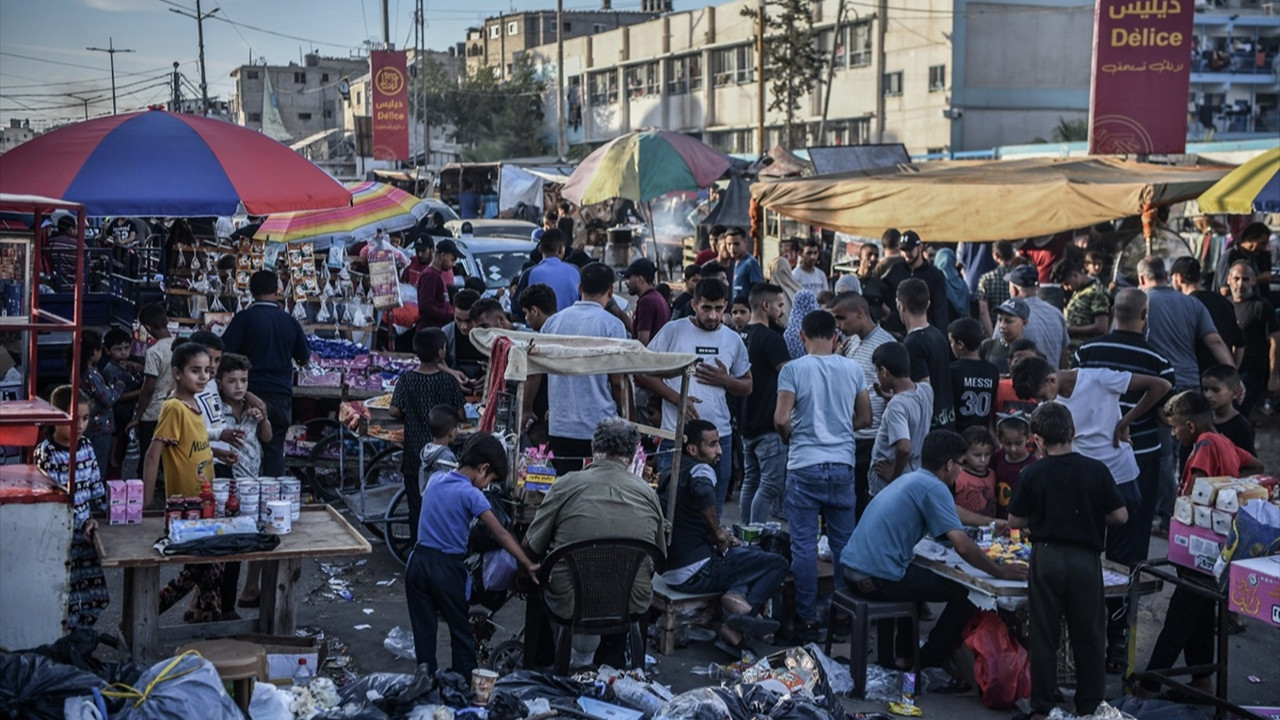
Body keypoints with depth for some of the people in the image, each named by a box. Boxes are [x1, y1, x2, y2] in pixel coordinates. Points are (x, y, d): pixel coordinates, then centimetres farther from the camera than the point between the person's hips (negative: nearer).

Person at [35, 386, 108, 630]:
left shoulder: (85, 446, 7)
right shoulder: (45, 453, -14)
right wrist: (82, 523, -28)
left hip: (86, 531, 7)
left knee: (96, 594, 11)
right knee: (67, 598, -4)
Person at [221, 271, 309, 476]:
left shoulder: (244, 318, -6)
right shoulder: (289, 321, 6)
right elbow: (305, 359, 17)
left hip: (252, 393, -3)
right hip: (281, 395, 3)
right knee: (275, 449, 7)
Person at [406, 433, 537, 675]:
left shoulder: (435, 481, 5)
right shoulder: (471, 494, -13)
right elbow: (500, 534, -18)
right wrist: (528, 566, -17)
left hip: (419, 562, 5)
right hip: (448, 567, -5)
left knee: (423, 630, 12)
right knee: (461, 632, 8)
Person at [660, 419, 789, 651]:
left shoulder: (671, 475, 17)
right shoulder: (701, 470, -10)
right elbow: (703, 492, -35)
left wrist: (720, 537, 17)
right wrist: (718, 532, -20)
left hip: (670, 570, 9)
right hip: (696, 572, -9)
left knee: (751, 553, 26)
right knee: (778, 564, -2)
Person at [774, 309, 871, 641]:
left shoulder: (793, 369, -7)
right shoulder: (852, 369, 3)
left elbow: (781, 419, -14)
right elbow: (865, 418, 10)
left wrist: (787, 438, 7)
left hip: (805, 465, -3)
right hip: (842, 464, 3)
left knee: (804, 545, 2)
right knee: (844, 542, 12)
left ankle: (808, 620, 4)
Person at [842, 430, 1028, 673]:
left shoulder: (908, 479, 19)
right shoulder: (934, 487, -9)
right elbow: (962, 546, -17)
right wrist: (1001, 572, -4)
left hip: (850, 568, 9)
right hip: (878, 579, -9)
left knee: (916, 577, 37)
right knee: (966, 593, 2)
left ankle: (904, 656, 35)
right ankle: (927, 666, 11)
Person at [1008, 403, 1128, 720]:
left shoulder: (1033, 474, -5)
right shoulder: (1096, 470, -5)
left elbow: (1014, 521, 1)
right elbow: (1120, 516, -4)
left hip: (1046, 558, 0)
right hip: (1085, 559, 0)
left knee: (1044, 635, 8)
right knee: (1088, 634, 11)